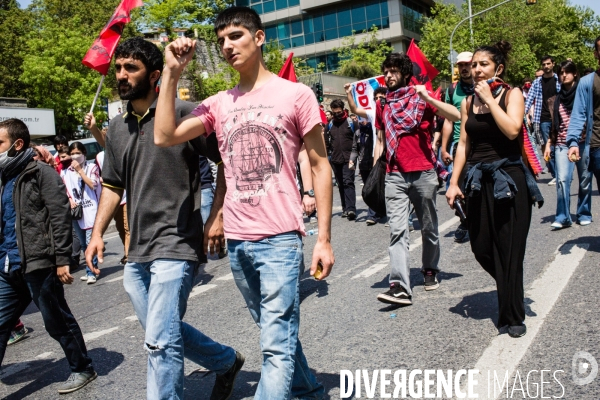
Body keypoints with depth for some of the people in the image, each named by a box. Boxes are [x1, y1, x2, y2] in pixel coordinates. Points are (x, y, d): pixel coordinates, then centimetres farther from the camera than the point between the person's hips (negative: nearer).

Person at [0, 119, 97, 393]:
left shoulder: (41, 173, -8)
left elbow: (60, 217, -13)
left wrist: (62, 259, -17)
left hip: (37, 264, -8)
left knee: (58, 323, 5)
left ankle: (82, 369, 23)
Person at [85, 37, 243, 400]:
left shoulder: (182, 112, -8)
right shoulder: (117, 128, 13)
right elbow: (113, 185, 19)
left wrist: (217, 215, -13)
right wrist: (98, 233, 10)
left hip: (175, 245, -8)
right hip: (138, 252, 8)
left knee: (160, 342, -8)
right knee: (165, 332, 18)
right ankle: (227, 362, 40)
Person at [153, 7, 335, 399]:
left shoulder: (295, 94, -2)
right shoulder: (219, 104, 10)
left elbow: (320, 165, -1)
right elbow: (165, 136, 0)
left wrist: (324, 238, -7)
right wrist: (172, 73, 0)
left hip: (280, 239, -5)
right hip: (237, 241, 5)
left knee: (278, 345, -5)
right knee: (277, 335, 19)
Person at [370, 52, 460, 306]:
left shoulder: (421, 97, 3)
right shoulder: (384, 104, 14)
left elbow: (455, 116, -10)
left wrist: (428, 98, -20)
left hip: (423, 173, -2)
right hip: (394, 176, 2)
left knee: (429, 228, 12)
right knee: (397, 230, -9)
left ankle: (430, 271, 33)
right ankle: (400, 287, -14)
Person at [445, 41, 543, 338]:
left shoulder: (511, 94, -2)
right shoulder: (468, 102, 11)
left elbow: (512, 130, -20)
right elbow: (464, 144, 10)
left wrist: (490, 99, -14)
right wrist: (454, 182, 4)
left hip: (508, 180, -4)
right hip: (479, 181, 5)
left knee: (509, 250, 0)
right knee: (481, 247, 6)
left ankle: (513, 316, 14)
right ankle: (509, 290, 35)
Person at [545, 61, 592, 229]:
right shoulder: (557, 99, 13)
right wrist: (548, 144, 11)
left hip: (583, 142, -2)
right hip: (562, 144, 2)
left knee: (585, 179, 3)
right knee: (562, 179, -10)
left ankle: (584, 214, 18)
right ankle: (562, 218, -6)